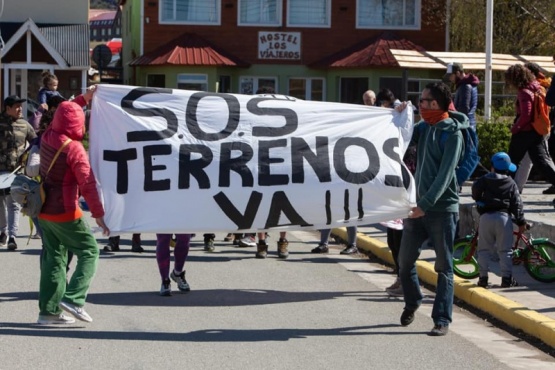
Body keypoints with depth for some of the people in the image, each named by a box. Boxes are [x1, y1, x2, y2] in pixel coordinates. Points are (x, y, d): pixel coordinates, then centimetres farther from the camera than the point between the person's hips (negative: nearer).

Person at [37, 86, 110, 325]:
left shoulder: (47, 137, 2)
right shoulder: (74, 149, -19)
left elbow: (62, 115, 24)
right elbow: (88, 184, -22)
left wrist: (83, 99, 27)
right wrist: (98, 214, -19)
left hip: (43, 211, 7)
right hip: (65, 213, -7)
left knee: (54, 257, 13)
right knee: (89, 252, 4)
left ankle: (48, 310, 12)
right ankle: (74, 299, -11)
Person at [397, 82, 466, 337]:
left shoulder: (452, 133, -9)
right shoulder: (423, 127, 11)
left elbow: (445, 173, -17)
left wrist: (426, 204, -25)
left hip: (442, 210, -6)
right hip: (417, 206, 6)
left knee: (444, 267, -1)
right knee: (405, 261, 11)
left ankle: (442, 319, 2)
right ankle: (412, 301, 35)